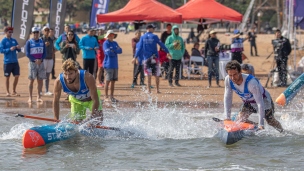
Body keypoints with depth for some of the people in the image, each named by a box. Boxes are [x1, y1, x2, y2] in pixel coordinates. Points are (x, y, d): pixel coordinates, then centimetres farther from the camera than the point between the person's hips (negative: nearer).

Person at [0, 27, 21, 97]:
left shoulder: (14, 40, 13)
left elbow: (18, 50, 14)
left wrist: (18, 48, -9)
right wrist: (10, 49, -22)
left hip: (15, 61, 5)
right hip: (7, 62, -5)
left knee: (17, 76, 1)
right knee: (7, 77, 1)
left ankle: (14, 91, 13)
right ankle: (7, 92, 10)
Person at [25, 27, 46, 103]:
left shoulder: (42, 42, 8)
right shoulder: (29, 42, -2)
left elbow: (45, 53, 6)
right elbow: (27, 53, -8)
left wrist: (40, 59, -11)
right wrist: (35, 60, -17)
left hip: (41, 62, 3)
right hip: (32, 63, -3)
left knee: (40, 80, 3)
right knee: (31, 80, -3)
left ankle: (38, 97, 8)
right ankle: (30, 97, -1)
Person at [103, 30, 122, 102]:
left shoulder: (115, 43, 16)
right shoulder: (106, 43, -5)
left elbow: (120, 51, 3)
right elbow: (108, 52, -17)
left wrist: (113, 50, -11)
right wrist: (116, 51, -2)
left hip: (115, 65, 7)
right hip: (108, 65, -7)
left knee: (113, 81, 9)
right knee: (108, 81, -5)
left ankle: (112, 96, 14)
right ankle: (106, 97, -2)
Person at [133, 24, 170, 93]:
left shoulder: (142, 37, 2)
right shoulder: (154, 36, -4)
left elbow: (139, 48, -1)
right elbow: (162, 45, -2)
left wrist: (135, 57, 0)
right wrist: (167, 52, 7)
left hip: (146, 58, 2)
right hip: (154, 58, -2)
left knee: (148, 75, 4)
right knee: (157, 75, 8)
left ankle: (149, 90, -1)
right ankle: (157, 89, 10)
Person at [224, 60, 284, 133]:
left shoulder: (251, 82, -42)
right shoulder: (228, 80, -26)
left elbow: (260, 103, -39)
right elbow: (227, 98, -13)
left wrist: (261, 124, -40)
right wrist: (227, 118, -17)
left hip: (263, 100, -5)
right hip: (248, 102, 5)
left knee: (271, 122, 13)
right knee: (240, 121, -12)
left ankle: (282, 131, 45)